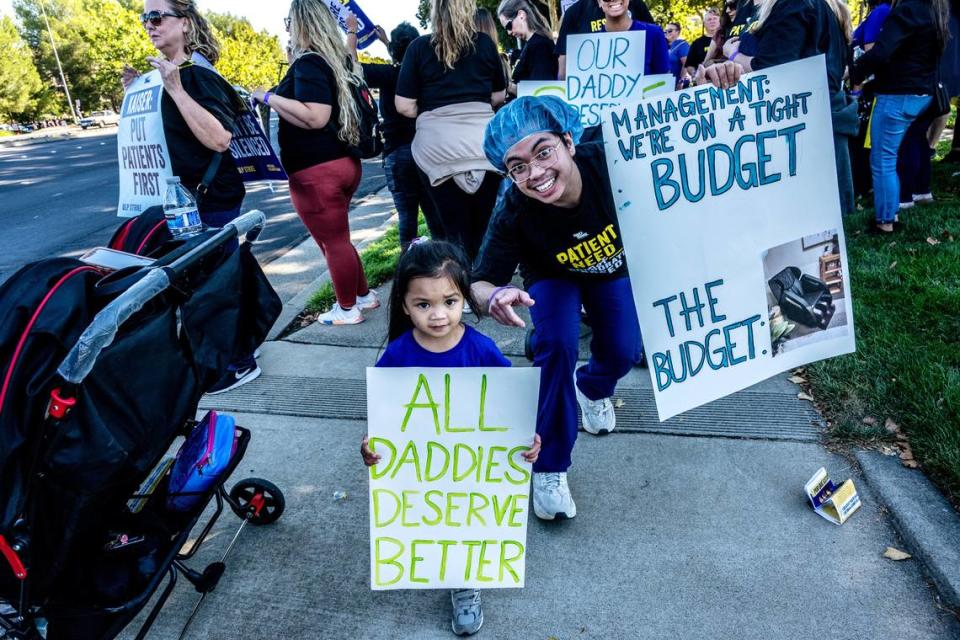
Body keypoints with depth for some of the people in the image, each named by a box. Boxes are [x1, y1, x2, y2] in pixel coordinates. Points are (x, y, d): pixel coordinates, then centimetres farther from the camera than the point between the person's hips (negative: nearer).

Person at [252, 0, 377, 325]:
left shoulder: (308, 63, -14)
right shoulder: (337, 59, 14)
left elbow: (315, 117, -26)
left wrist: (268, 97, -16)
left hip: (316, 170, -9)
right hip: (343, 162, 9)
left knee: (332, 241, 1)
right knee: (337, 238, 20)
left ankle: (347, 308, 13)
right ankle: (364, 294, 29)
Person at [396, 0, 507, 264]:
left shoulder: (419, 47, 2)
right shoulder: (484, 43, 8)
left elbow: (404, 106, -3)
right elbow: (499, 96, 17)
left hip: (438, 147, -1)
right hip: (483, 142, 2)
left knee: (455, 230, 7)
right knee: (487, 226, 12)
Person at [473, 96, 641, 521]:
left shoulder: (607, 161, -37)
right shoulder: (513, 214, -37)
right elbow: (481, 282, -31)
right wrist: (494, 296, -56)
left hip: (616, 268, 2)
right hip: (553, 276, -2)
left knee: (623, 353, -6)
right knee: (556, 345, -26)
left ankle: (591, 387, 35)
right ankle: (549, 468, -9)